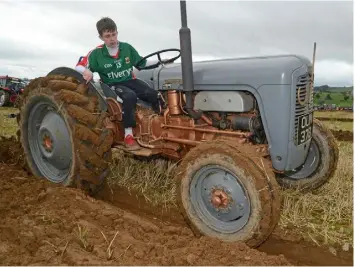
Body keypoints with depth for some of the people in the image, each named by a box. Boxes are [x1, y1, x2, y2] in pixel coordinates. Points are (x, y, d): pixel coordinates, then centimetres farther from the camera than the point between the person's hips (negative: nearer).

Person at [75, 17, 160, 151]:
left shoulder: (127, 48, 2)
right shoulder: (96, 53, -5)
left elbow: (142, 64, 12)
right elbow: (79, 66, 0)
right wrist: (86, 71, -23)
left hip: (130, 80, 3)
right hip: (113, 85, -3)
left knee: (154, 94, -25)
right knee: (130, 96, -38)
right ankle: (128, 135, -30)